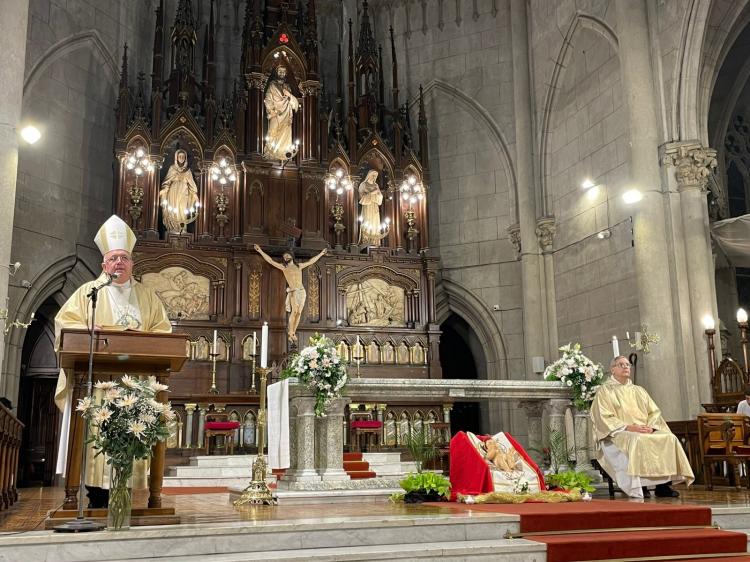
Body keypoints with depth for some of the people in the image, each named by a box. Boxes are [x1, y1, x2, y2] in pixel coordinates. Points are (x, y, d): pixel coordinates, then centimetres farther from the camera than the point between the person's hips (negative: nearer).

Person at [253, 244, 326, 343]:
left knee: (298, 313, -4)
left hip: (302, 291, 3)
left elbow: (311, 261, 29)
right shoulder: (283, 267, 10)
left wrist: (321, 254, 34)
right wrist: (260, 251, 2)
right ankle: (290, 332, -14)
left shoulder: (299, 266, 19)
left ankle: (293, 332, -1)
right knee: (294, 311, -20)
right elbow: (270, 260, 6)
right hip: (293, 291, -3)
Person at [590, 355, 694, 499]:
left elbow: (654, 412, 14)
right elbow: (605, 419, -7)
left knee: (669, 438, -20)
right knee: (637, 440, -37)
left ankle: (663, 484, -20)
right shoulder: (605, 391, 5)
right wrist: (628, 427, -18)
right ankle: (638, 486, -30)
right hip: (619, 434, -5)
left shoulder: (639, 390, 23)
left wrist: (650, 427, -8)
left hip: (645, 432, 5)